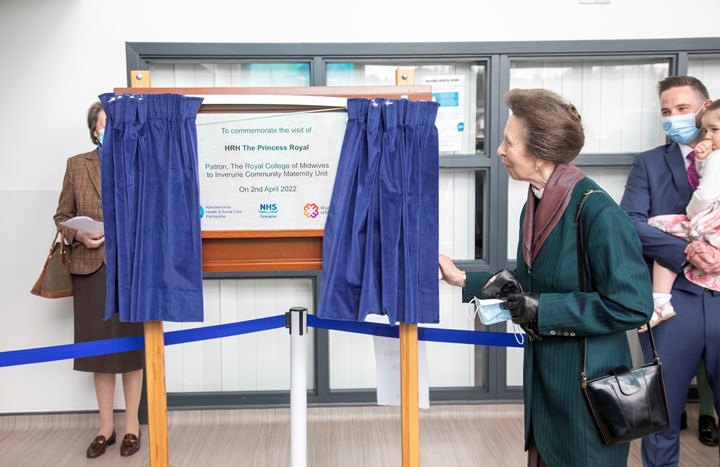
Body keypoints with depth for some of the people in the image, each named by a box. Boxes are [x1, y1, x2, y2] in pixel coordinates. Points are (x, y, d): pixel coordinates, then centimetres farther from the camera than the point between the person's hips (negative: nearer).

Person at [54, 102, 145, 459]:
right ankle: (105, 426, 21)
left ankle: (131, 425, 20)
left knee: (131, 346, 6)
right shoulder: (77, 165, 7)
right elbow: (62, 215, 10)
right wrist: (77, 235, -9)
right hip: (91, 268, 2)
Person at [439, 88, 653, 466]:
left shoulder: (599, 213, -23)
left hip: (589, 383, -7)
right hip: (543, 378, 8)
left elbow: (632, 306, -24)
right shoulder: (535, 207, 3)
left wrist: (542, 310, -21)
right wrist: (463, 280, 11)